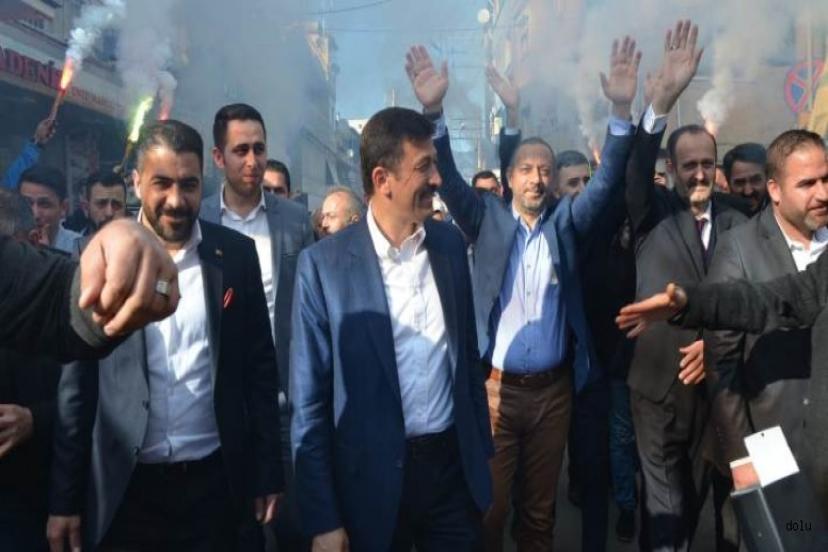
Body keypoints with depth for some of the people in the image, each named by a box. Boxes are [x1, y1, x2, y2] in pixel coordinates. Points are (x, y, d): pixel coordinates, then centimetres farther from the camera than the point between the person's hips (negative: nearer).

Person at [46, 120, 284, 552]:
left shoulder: (235, 254, -2)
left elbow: (260, 366, 2)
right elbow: (75, 384, -2)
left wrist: (267, 472, 2)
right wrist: (64, 497, -2)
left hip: (215, 482, 1)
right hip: (124, 487, 0)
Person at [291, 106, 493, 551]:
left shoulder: (450, 243, 1)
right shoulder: (323, 263, -12)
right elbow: (309, 400, -9)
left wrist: (482, 447, 11)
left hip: (455, 465, 4)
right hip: (373, 479, -3)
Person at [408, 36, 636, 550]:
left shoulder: (567, 221, 3)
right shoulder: (487, 218, 0)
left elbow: (607, 180, -8)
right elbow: (449, 178, -12)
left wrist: (622, 111, -23)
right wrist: (434, 110, -27)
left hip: (553, 389, 2)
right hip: (496, 387, -1)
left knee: (540, 509, 16)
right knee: (489, 507, 7)